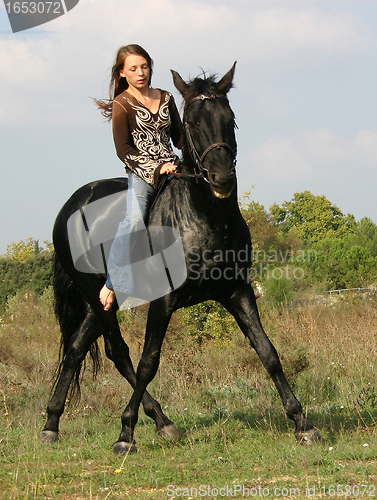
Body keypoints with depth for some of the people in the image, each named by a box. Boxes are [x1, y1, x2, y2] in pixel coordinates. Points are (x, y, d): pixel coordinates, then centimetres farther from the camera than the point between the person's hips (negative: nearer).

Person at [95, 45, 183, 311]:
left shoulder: (166, 98, 17)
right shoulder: (122, 104, 2)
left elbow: (179, 137, 22)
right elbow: (123, 149, -5)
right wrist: (156, 168, -15)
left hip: (173, 167, 6)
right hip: (141, 172, -5)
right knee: (134, 218, -30)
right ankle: (113, 282, -28)